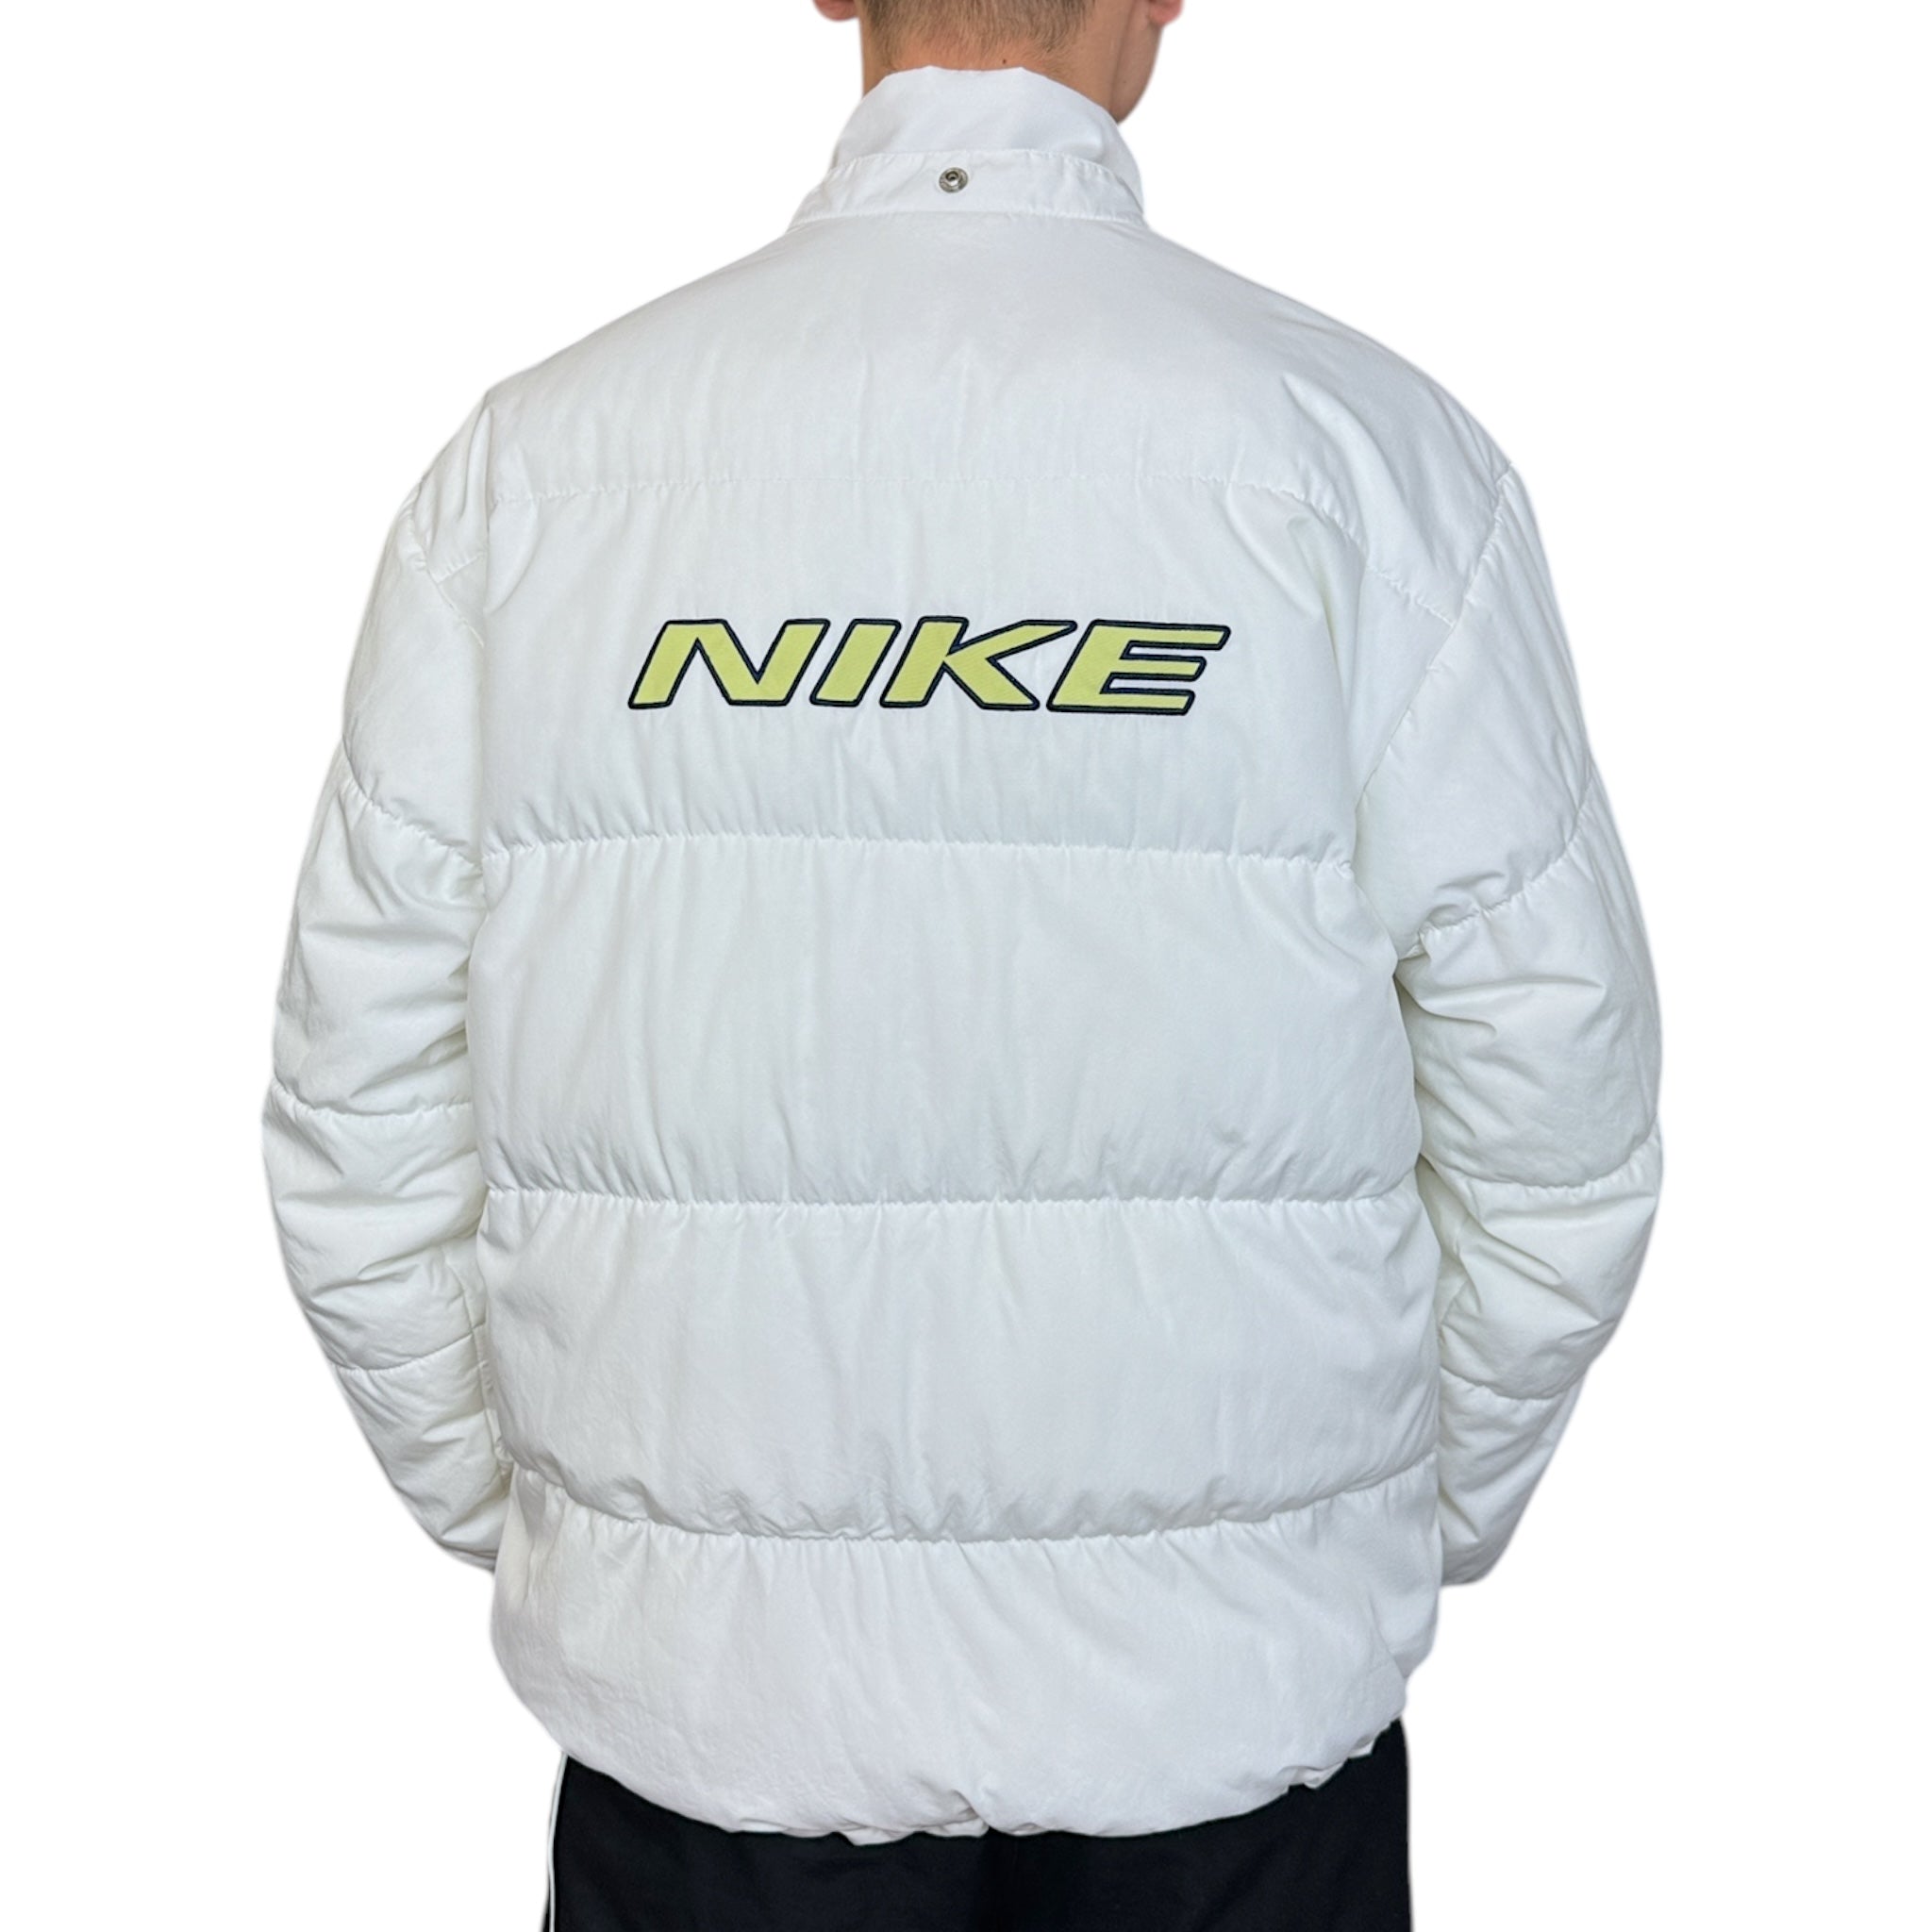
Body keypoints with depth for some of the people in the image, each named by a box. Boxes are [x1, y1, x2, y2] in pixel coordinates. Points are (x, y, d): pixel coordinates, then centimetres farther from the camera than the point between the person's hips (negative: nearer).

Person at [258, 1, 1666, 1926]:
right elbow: (1560, 1132, -7)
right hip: (1234, 1692, 0)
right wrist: (1410, 1533, 9)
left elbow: (362, 1146, -4)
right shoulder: (1371, 449, -10)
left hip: (701, 1693, 1)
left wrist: (535, 1537, 12)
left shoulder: (526, 461, -7)